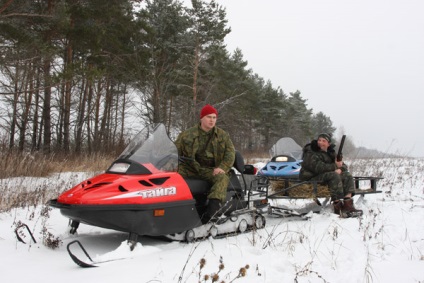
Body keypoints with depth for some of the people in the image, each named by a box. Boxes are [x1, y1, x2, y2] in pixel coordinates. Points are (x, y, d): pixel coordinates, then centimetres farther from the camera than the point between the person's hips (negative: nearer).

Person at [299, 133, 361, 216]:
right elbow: (317, 167, -25)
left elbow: (344, 166, 9)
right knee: (334, 175, -31)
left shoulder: (330, 152, 13)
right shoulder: (310, 152, -9)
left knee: (347, 175, -10)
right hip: (311, 177, -8)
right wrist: (335, 166, -24)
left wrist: (340, 169, -17)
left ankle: (348, 203, -23)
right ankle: (337, 205, -33)